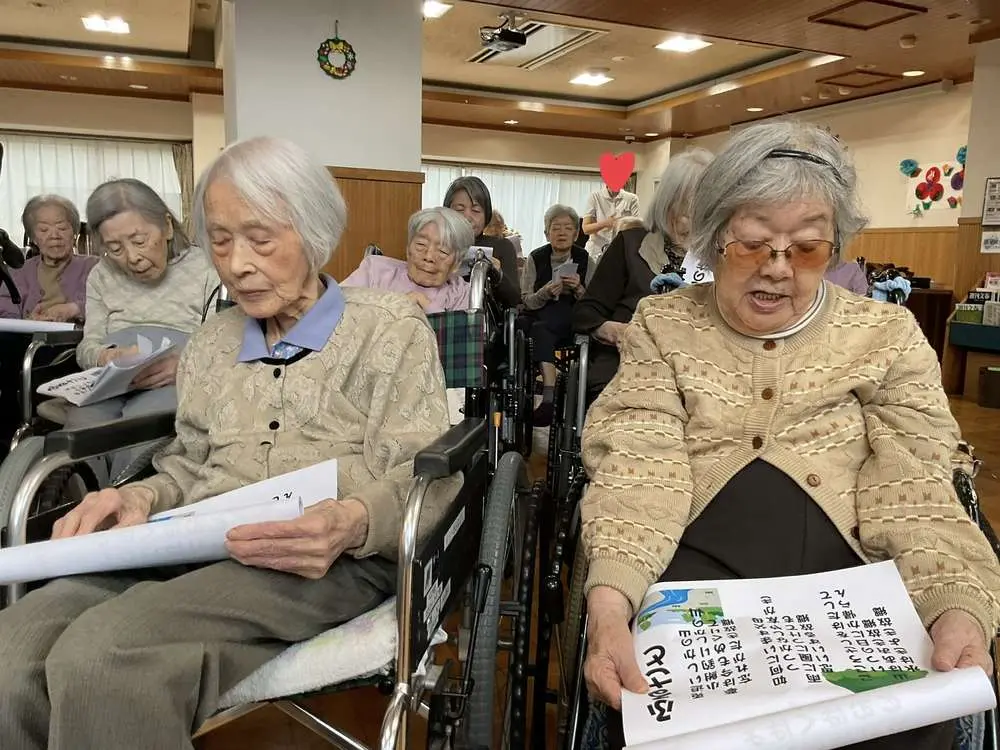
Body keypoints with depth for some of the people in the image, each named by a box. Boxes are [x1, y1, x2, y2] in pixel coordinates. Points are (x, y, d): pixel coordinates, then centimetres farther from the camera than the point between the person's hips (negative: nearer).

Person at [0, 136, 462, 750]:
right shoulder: (211, 343, 22)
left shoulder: (390, 328, 6)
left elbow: (424, 477, -2)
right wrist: (143, 497, 1)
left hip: (327, 562, -4)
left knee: (99, 655, -30)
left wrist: (353, 523, -24)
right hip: (194, 548, 5)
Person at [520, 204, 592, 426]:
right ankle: (550, 394, -37)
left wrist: (578, 289, -15)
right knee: (540, 330, -32)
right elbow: (525, 301, 4)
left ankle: (548, 397, -35)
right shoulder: (536, 258, 6)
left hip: (572, 324, -2)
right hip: (538, 321, 2)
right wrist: (545, 292, -15)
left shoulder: (584, 260, 5)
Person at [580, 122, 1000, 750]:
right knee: (650, 698, -28)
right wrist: (609, 602, -28)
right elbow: (638, 469, -10)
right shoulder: (663, 326, 4)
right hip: (695, 565, -1)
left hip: (842, 571, 2)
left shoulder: (887, 336, 7)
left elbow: (913, 493, -2)